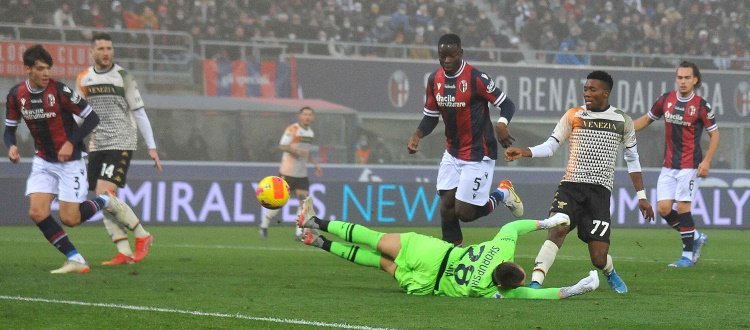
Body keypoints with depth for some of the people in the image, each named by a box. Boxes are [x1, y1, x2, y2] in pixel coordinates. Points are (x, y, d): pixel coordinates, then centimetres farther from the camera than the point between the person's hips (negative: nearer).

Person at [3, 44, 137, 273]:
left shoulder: (60, 91, -17)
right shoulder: (16, 95, -4)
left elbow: (91, 117, -12)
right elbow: (10, 128, 9)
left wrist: (71, 143, -21)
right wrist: (11, 146, -13)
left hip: (69, 161, -5)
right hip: (43, 162, 5)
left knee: (69, 219, -7)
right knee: (37, 213, -12)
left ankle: (105, 201, 23)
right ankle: (76, 261, -5)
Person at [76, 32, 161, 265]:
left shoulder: (123, 77, -2)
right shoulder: (83, 80, 10)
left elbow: (139, 113, 0)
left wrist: (152, 147, -2)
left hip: (121, 143, -5)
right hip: (97, 147, 5)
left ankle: (142, 236, -3)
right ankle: (124, 253, 2)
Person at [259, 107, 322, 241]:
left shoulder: (310, 132, 14)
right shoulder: (292, 129, -10)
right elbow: (282, 146, -19)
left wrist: (315, 164, 17)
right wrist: (296, 151, -33)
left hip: (302, 174, 6)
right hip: (287, 172, -6)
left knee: (304, 201, -5)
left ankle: (299, 233, -4)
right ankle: (264, 225, 16)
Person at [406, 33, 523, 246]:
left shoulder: (476, 78, -16)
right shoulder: (434, 80, 3)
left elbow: (507, 104, -11)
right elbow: (431, 117, 12)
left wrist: (501, 124, -32)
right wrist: (417, 135, -7)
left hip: (478, 154, -6)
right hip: (452, 152, 6)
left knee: (464, 212, -9)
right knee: (447, 205, -1)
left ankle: (502, 194, 18)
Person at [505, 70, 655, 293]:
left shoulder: (622, 121, 9)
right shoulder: (573, 116, 7)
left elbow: (632, 159, 17)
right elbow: (550, 146, 5)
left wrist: (641, 196, 15)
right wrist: (523, 152, -13)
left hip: (600, 191, 0)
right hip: (571, 185, 0)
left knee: (599, 258, -5)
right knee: (558, 229, -29)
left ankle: (610, 274, 31)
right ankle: (536, 282, -33)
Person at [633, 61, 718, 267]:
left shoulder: (702, 106, -8)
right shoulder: (666, 100, 5)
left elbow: (714, 134, -1)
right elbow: (648, 119, 20)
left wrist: (706, 161, -11)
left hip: (690, 165, -5)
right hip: (669, 165, 5)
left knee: (682, 207, -10)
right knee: (663, 208, -3)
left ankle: (688, 255, 1)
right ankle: (696, 238, 19)